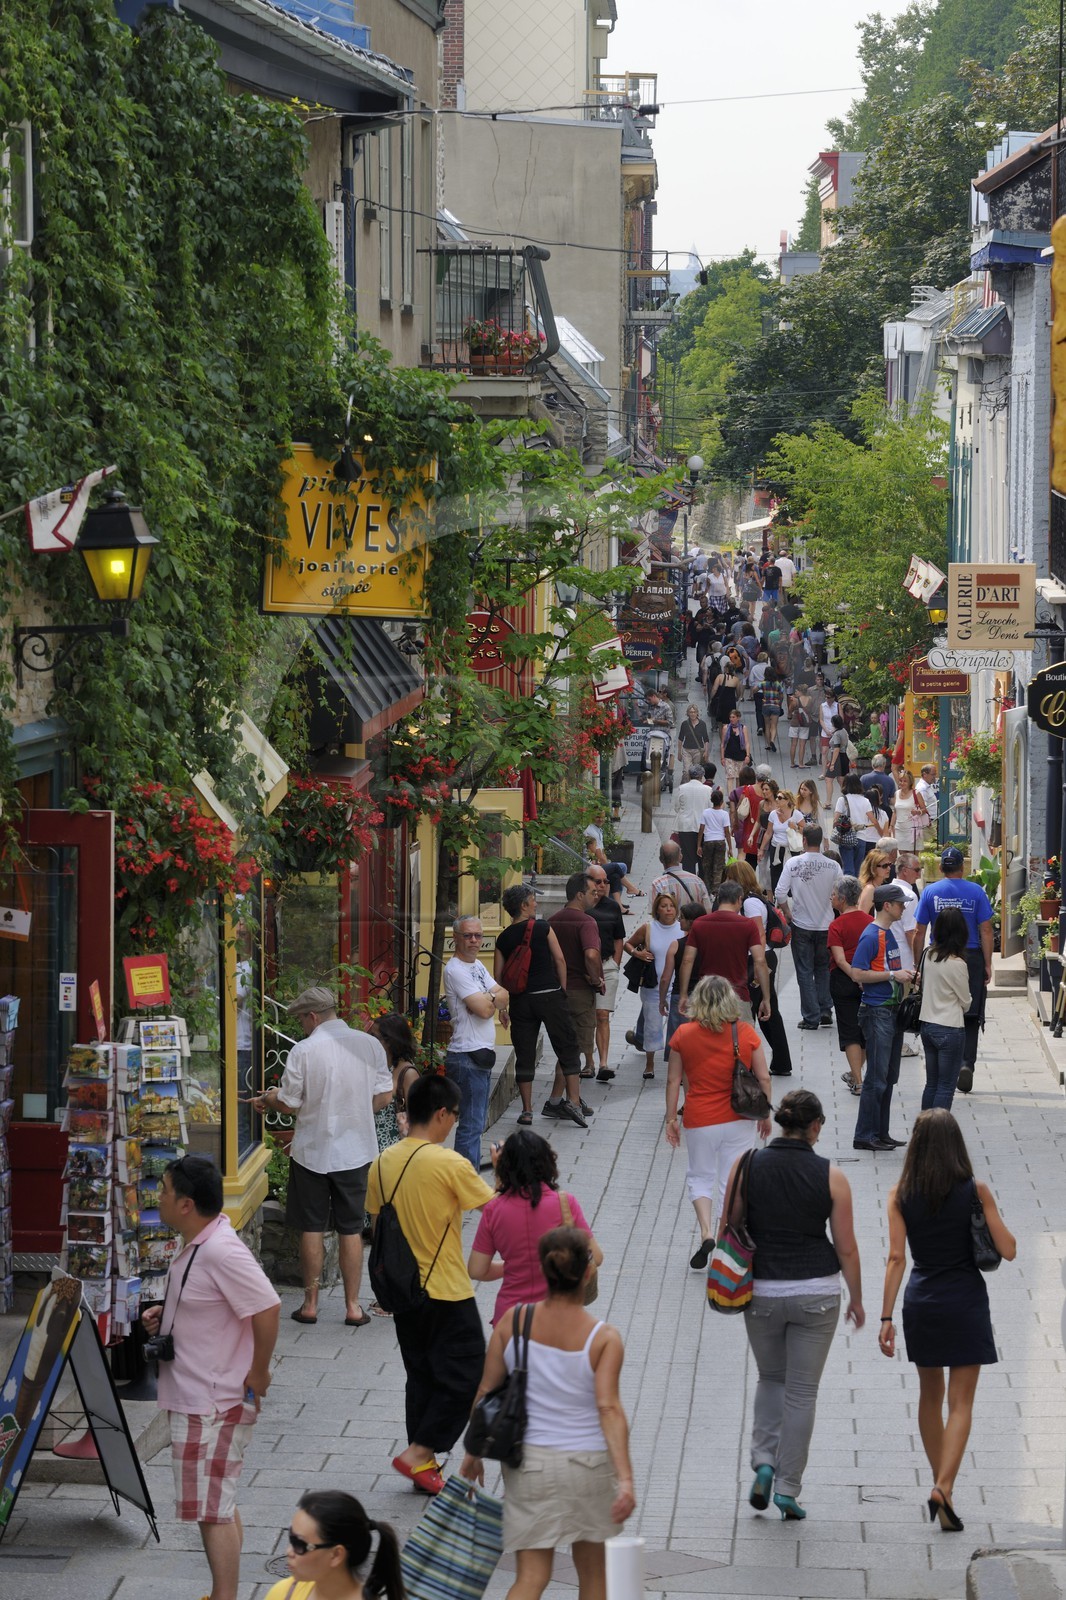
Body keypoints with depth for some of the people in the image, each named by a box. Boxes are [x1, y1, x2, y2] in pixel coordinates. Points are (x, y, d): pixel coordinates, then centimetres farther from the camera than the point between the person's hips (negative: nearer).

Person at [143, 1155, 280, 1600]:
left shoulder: (222, 1252, -25)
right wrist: (165, 1313, 7)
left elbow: (266, 1310, -26)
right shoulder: (195, 1244, 6)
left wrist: (258, 1375, -17)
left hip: (214, 1404, -11)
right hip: (193, 1395, 11)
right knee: (219, 1505, 18)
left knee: (212, 1509, -4)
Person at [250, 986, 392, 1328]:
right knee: (351, 1229, 10)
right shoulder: (370, 1045, -4)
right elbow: (383, 1098, 1)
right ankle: (352, 1306, 12)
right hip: (355, 1149, 3)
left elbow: (289, 1104, -9)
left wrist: (266, 1100, 12)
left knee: (311, 1228, 9)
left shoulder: (303, 1051, -14)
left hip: (313, 1151, -3)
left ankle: (310, 1304, 15)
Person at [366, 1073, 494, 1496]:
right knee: (464, 1379, 4)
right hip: (448, 1292, -7)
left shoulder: (383, 1163, 1)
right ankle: (418, 1453, -1)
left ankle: (424, 1462, 19)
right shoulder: (449, 1163, -18)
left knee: (421, 1377, 16)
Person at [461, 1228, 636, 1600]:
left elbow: (486, 1392, 1)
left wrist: (473, 1453, 13)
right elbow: (609, 1409, -19)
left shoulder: (512, 1322, -4)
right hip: (588, 1464, -2)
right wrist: (625, 1478, -22)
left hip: (529, 1462, 2)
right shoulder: (604, 1338, -11)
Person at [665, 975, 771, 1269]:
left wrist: (671, 1118, 7)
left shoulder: (684, 1035, -8)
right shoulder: (746, 1034, -7)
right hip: (739, 1121, 1)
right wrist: (765, 1114, 12)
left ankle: (706, 1233, -5)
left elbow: (673, 1081, -3)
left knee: (701, 1178, 16)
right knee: (732, 1182, 11)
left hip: (700, 1121, -1)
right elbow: (764, 1078, -1)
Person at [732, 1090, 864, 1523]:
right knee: (801, 1390, 8)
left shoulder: (746, 1167, -4)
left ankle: (764, 1461, 4)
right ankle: (788, 1489, 8)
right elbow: (846, 1247, -3)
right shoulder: (830, 1177, -7)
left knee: (770, 1378, 22)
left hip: (761, 1290, 2)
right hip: (816, 1292, -1)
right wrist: (856, 1298, 11)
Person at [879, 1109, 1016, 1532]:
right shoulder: (976, 1191, -8)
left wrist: (886, 1317, -8)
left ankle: (941, 1481, 29)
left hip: (921, 1303, 3)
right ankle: (944, 1486, -18)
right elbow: (1008, 1250, -7)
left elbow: (896, 1259, -9)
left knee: (930, 1394, 20)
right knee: (961, 1402, -1)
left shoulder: (900, 1196, -4)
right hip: (966, 1302, -2)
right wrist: (991, 1214, 11)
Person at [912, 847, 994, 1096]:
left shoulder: (930, 892, 0)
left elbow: (919, 932, 2)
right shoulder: (976, 892, -2)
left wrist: (917, 965, 9)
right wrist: (987, 964, 2)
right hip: (971, 958, -1)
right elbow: (986, 930, -3)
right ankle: (967, 1062, -12)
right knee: (971, 1016, 7)